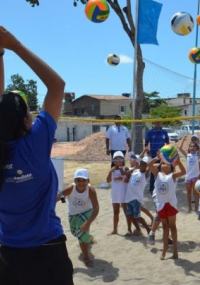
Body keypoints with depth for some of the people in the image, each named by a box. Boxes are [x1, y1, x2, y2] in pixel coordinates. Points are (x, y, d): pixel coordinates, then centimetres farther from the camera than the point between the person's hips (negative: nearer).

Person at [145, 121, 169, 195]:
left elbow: (167, 143, 11)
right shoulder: (150, 132, -5)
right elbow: (146, 143, -2)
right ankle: (151, 189, 10)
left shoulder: (164, 132, 3)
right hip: (153, 155, -3)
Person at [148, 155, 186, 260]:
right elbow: (150, 164, -7)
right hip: (161, 204, 3)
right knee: (165, 226, 15)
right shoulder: (157, 174, 5)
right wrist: (157, 158, -17)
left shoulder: (173, 175, -2)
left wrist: (178, 161, -30)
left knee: (172, 226, 6)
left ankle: (175, 248, 15)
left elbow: (183, 172, -19)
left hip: (171, 203, -3)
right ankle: (165, 248, 25)